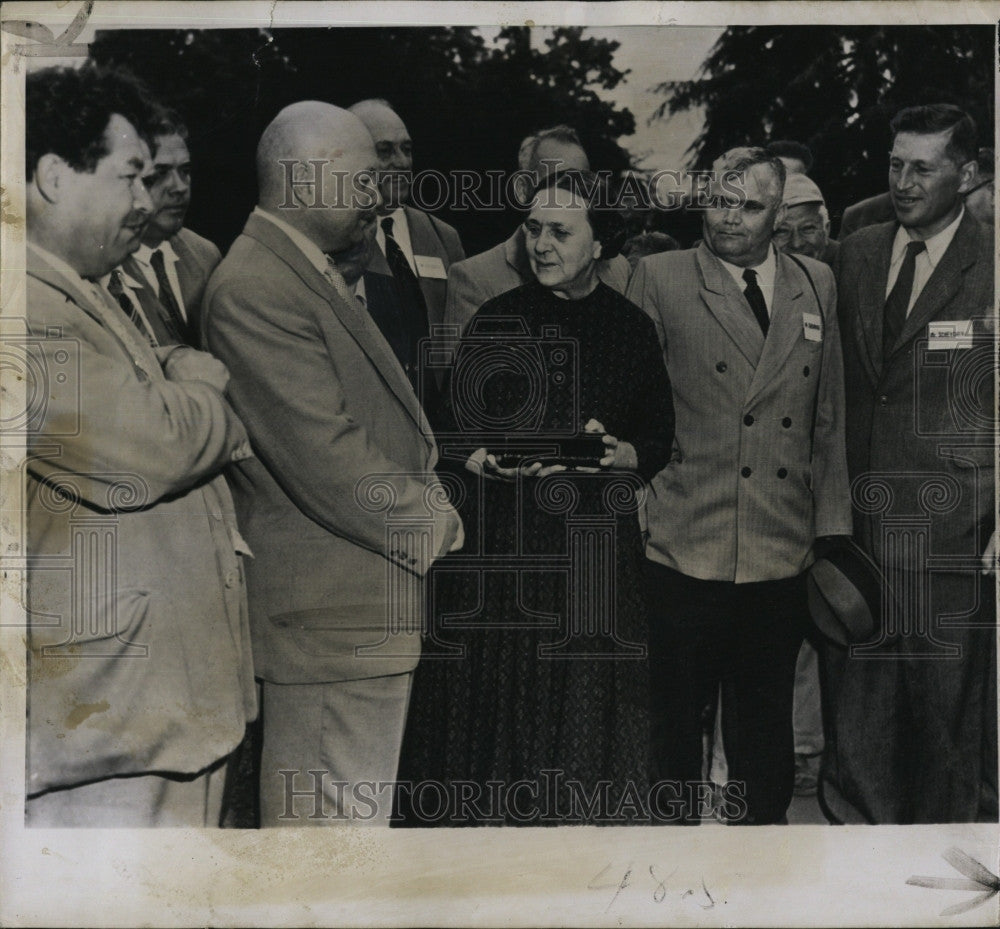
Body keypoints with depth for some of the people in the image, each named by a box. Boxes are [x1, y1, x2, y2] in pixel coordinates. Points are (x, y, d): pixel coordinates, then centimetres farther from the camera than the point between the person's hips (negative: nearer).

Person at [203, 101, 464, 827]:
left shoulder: (314, 275, 16)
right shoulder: (255, 289, -18)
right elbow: (328, 456, -23)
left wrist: (428, 497, 5)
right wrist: (437, 524, -10)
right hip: (334, 612, -10)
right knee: (340, 816, 1)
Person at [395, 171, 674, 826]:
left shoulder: (631, 328, 6)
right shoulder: (495, 321, 3)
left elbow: (661, 436, 10)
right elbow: (452, 428, 3)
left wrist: (624, 455, -11)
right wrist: (484, 461, -17)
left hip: (597, 545, 1)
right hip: (501, 543, -1)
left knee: (584, 708, 7)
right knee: (495, 694, 3)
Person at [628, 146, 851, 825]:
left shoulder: (817, 286, 11)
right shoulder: (660, 279, 0)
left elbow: (831, 418, 12)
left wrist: (833, 527, 9)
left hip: (782, 555, 3)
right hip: (685, 546, -3)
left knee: (767, 711, 15)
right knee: (674, 709, 7)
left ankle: (762, 818, 33)